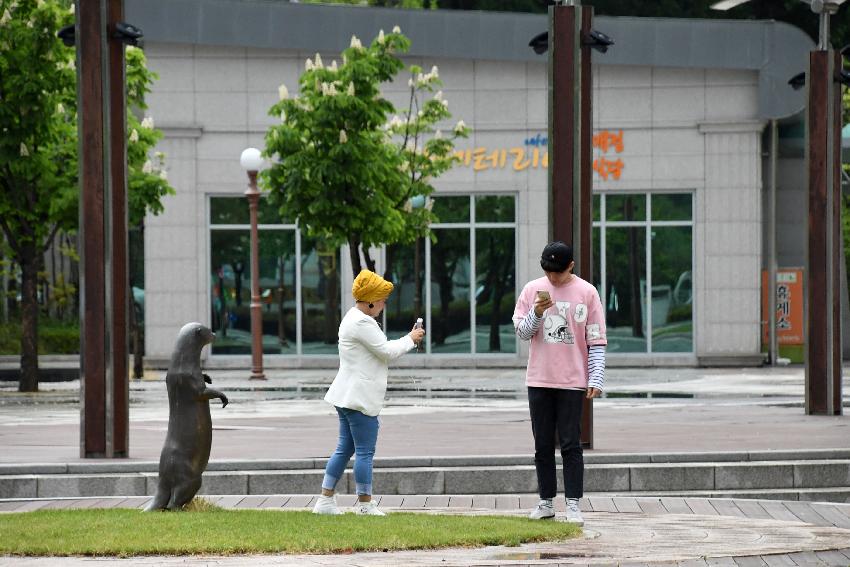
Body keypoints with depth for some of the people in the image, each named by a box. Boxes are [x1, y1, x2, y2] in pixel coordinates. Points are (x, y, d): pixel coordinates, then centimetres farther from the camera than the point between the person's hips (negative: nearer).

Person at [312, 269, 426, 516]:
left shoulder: (353, 318, 17)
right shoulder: (362, 323, -17)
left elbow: (379, 350, 21)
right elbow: (387, 351, -15)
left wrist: (408, 340, 13)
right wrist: (410, 339, 0)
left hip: (348, 396, 11)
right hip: (360, 398, -11)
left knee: (345, 449, 13)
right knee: (365, 452, -2)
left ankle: (325, 500, 13)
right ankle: (364, 503, 5)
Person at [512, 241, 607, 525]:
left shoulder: (587, 293, -1)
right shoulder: (532, 290, 5)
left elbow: (596, 341, -1)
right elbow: (521, 331, 5)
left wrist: (596, 379, -8)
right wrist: (536, 313, -14)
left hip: (572, 382, -3)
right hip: (539, 381, 3)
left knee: (571, 445, -4)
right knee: (543, 446, 8)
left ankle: (573, 505, -3)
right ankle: (546, 502, 16)